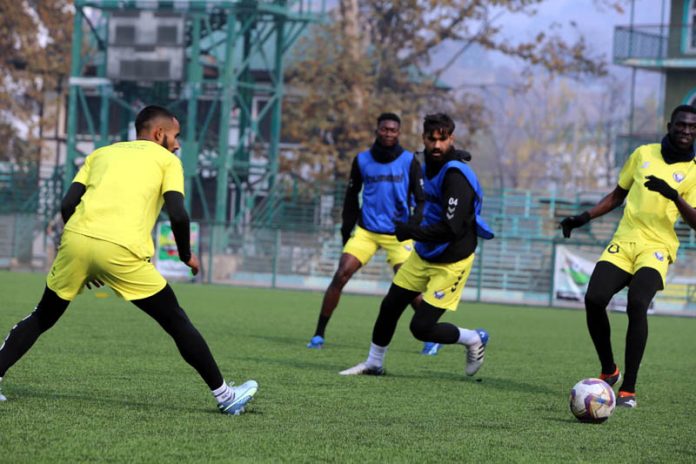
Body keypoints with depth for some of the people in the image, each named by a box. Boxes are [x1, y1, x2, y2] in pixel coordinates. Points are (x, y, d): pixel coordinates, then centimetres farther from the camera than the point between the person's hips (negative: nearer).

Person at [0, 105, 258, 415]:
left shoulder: (102, 153, 27)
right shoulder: (167, 160, 16)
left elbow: (67, 206, 17)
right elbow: (178, 215, 0)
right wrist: (186, 256, 17)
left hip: (76, 238, 3)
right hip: (122, 250, -3)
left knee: (42, 318, 24)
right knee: (177, 323, 11)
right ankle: (224, 395, 16)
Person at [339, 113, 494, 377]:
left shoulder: (455, 174, -25)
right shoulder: (430, 164, 3)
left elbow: (451, 228, -29)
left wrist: (410, 231, -22)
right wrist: (411, 230, 11)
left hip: (450, 262, -8)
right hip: (424, 254, 8)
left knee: (421, 327, -8)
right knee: (389, 307, 9)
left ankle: (474, 339, 16)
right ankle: (374, 363, 28)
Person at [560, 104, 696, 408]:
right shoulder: (643, 154, 11)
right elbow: (618, 195, 21)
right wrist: (584, 218, 10)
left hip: (657, 248, -4)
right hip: (623, 241, 4)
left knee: (636, 304, -27)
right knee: (594, 299, -15)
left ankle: (629, 389, -18)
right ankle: (609, 371, 10)